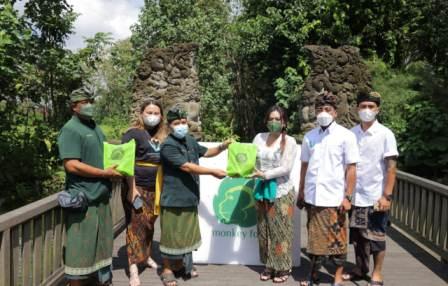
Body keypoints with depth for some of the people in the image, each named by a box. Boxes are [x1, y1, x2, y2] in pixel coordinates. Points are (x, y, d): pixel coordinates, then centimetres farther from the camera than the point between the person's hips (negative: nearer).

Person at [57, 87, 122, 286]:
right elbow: (72, 165, -22)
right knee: (81, 247, -2)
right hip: (83, 198, -9)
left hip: (100, 195, 9)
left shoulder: (95, 127, 15)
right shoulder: (70, 130, -13)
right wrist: (105, 173, -17)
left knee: (100, 243, 19)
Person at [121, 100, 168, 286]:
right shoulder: (133, 133, -7)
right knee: (136, 224, -6)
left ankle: (146, 256, 31)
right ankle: (133, 269, -4)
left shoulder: (161, 136, 11)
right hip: (137, 187, -5)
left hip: (154, 188, 6)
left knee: (149, 224, 14)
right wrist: (132, 188, -20)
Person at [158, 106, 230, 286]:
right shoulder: (168, 146, -18)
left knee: (186, 234, 17)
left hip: (190, 198, 8)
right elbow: (187, 167, -23)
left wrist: (222, 147, 3)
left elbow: (205, 152, 22)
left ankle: (179, 266, 34)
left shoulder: (190, 140, 8)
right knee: (172, 235, 3)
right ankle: (167, 270, 19)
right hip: (174, 199, -8)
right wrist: (213, 172, -20)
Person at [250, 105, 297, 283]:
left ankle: (283, 268, 15)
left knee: (280, 231, 2)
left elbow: (286, 168, -14)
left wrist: (264, 174, -20)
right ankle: (269, 265, 22)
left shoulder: (289, 141, -6)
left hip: (281, 191, -4)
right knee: (264, 230, 10)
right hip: (262, 190, 4)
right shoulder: (259, 137, 6)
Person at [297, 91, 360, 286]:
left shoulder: (346, 136, -4)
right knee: (315, 237, 12)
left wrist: (347, 197, -9)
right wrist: (301, 193, 13)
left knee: (337, 239, 7)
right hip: (313, 197, 3)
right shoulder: (309, 136, 7)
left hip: (334, 198, -3)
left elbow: (351, 169, -5)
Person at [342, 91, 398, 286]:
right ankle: (360, 270, 29)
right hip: (355, 196, 4)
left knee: (376, 236, 7)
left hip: (375, 196, -3)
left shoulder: (385, 134, -7)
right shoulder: (351, 133, 2)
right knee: (357, 236, 13)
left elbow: (391, 167, -8)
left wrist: (387, 196, -13)